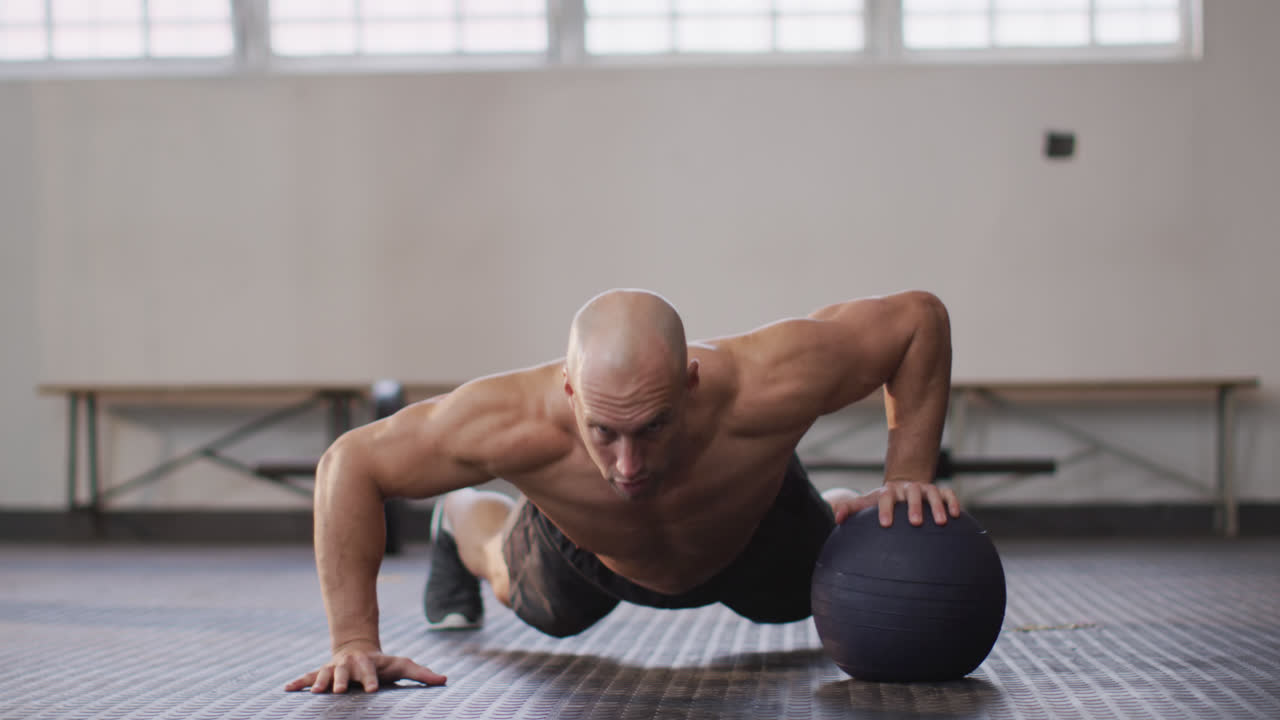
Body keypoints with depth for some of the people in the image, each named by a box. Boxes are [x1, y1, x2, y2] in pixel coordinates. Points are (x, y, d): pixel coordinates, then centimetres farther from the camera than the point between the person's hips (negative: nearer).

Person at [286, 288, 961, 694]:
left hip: (756, 532, 0)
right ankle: (459, 522, 66)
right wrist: (353, 639, -36)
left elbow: (919, 315, -33)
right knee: (531, 598, 33)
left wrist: (907, 475, -36)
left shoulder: (763, 387, -50)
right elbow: (350, 465, -33)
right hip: (586, 550, 0)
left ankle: (840, 510, 63)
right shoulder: (514, 422, -49)